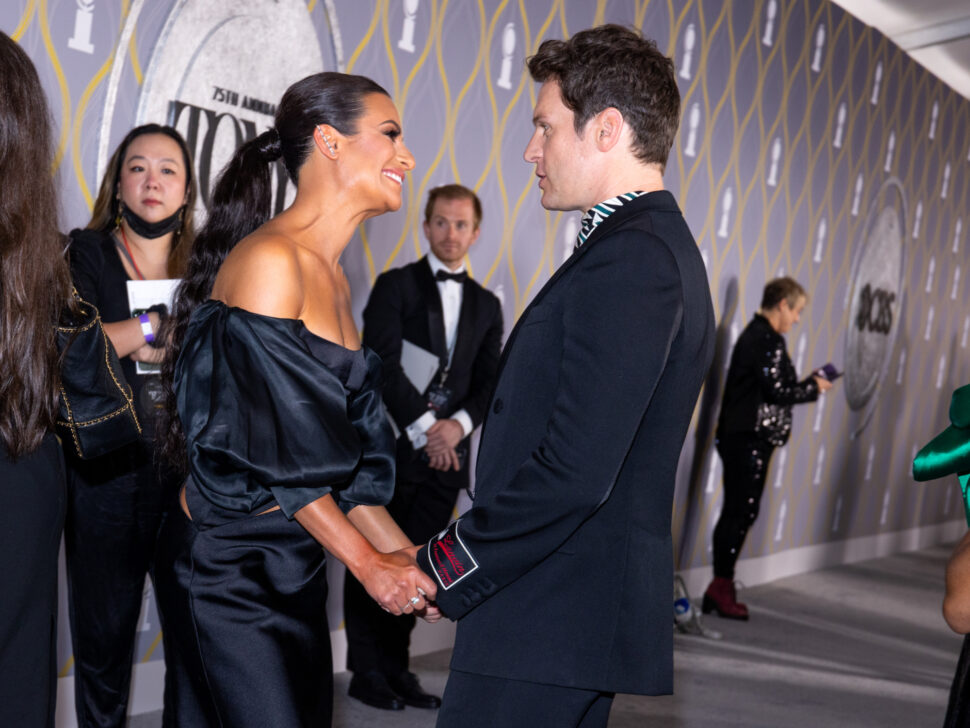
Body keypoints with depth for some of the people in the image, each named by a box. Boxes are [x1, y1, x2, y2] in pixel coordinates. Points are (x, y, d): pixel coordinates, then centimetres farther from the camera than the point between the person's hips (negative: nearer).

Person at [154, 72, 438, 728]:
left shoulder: (333, 278, 11)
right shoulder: (269, 261, -16)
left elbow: (343, 441, 11)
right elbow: (270, 445, -18)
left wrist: (404, 554, 5)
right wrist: (366, 561, -12)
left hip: (296, 559, 8)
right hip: (227, 559, -8)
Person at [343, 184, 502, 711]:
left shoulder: (486, 305, 15)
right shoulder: (395, 286, 1)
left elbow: (491, 383, 9)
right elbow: (384, 365, -10)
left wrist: (460, 423, -10)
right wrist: (423, 426, -15)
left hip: (446, 454, 4)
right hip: (391, 448, -4)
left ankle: (396, 669, 19)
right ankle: (367, 672, 12)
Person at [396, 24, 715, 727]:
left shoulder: (627, 259, -17)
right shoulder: (662, 248, 15)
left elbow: (574, 469, -24)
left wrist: (446, 569, -13)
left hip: (550, 624, -10)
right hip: (585, 615, 10)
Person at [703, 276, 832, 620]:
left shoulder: (753, 334, 18)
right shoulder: (769, 341, -14)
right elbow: (777, 392, -17)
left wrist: (805, 383, 15)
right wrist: (813, 388, -2)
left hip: (737, 436, 10)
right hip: (750, 438, -10)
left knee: (736, 511, 11)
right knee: (741, 511, -6)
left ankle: (721, 590, 16)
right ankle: (721, 588, -1)